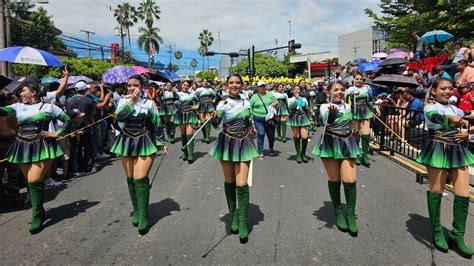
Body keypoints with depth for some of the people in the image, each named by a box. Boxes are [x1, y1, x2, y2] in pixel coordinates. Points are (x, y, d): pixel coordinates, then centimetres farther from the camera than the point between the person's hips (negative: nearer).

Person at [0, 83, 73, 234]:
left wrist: (57, 133, -4)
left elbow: (67, 120, 4)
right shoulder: (18, 107, 10)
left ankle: (37, 216, 2)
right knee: (30, 182, 11)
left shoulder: (48, 107, 2)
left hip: (42, 147, -4)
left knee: (34, 181, -11)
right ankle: (39, 211, 29)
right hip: (23, 148, 5)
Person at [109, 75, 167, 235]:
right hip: (126, 143, 3)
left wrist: (162, 143, 2)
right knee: (130, 179, 9)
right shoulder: (124, 101, 4)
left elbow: (157, 124, 2)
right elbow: (119, 116, -15)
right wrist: (132, 101, -15)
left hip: (145, 143, -3)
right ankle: (136, 210, 25)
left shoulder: (149, 103, -2)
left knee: (140, 179, -11)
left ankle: (143, 216, -3)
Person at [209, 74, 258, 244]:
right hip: (227, 144, 0)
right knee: (229, 182, 9)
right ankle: (233, 215, 28)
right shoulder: (223, 104, -4)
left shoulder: (247, 103, 5)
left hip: (243, 144, 1)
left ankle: (243, 222, 2)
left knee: (242, 184, -7)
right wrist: (214, 117, -40)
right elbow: (216, 123, -21)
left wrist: (252, 128, 4)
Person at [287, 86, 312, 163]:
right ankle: (298, 154, 13)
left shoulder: (304, 99, 11)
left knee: (305, 137, -9)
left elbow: (307, 110, 16)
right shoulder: (290, 99, 5)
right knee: (296, 137, 0)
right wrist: (296, 99, -12)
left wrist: (309, 118, 10)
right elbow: (290, 107, -14)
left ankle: (303, 153, 11)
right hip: (294, 119, -1)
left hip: (303, 119, 1)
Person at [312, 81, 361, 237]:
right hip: (330, 144, -3)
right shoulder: (325, 106, -4)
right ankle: (339, 213, 21)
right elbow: (327, 120, -27)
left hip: (347, 144, 3)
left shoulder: (348, 106, 12)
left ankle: (351, 215, 8)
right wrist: (332, 111, -47)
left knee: (350, 181, -6)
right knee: (334, 180, 3)